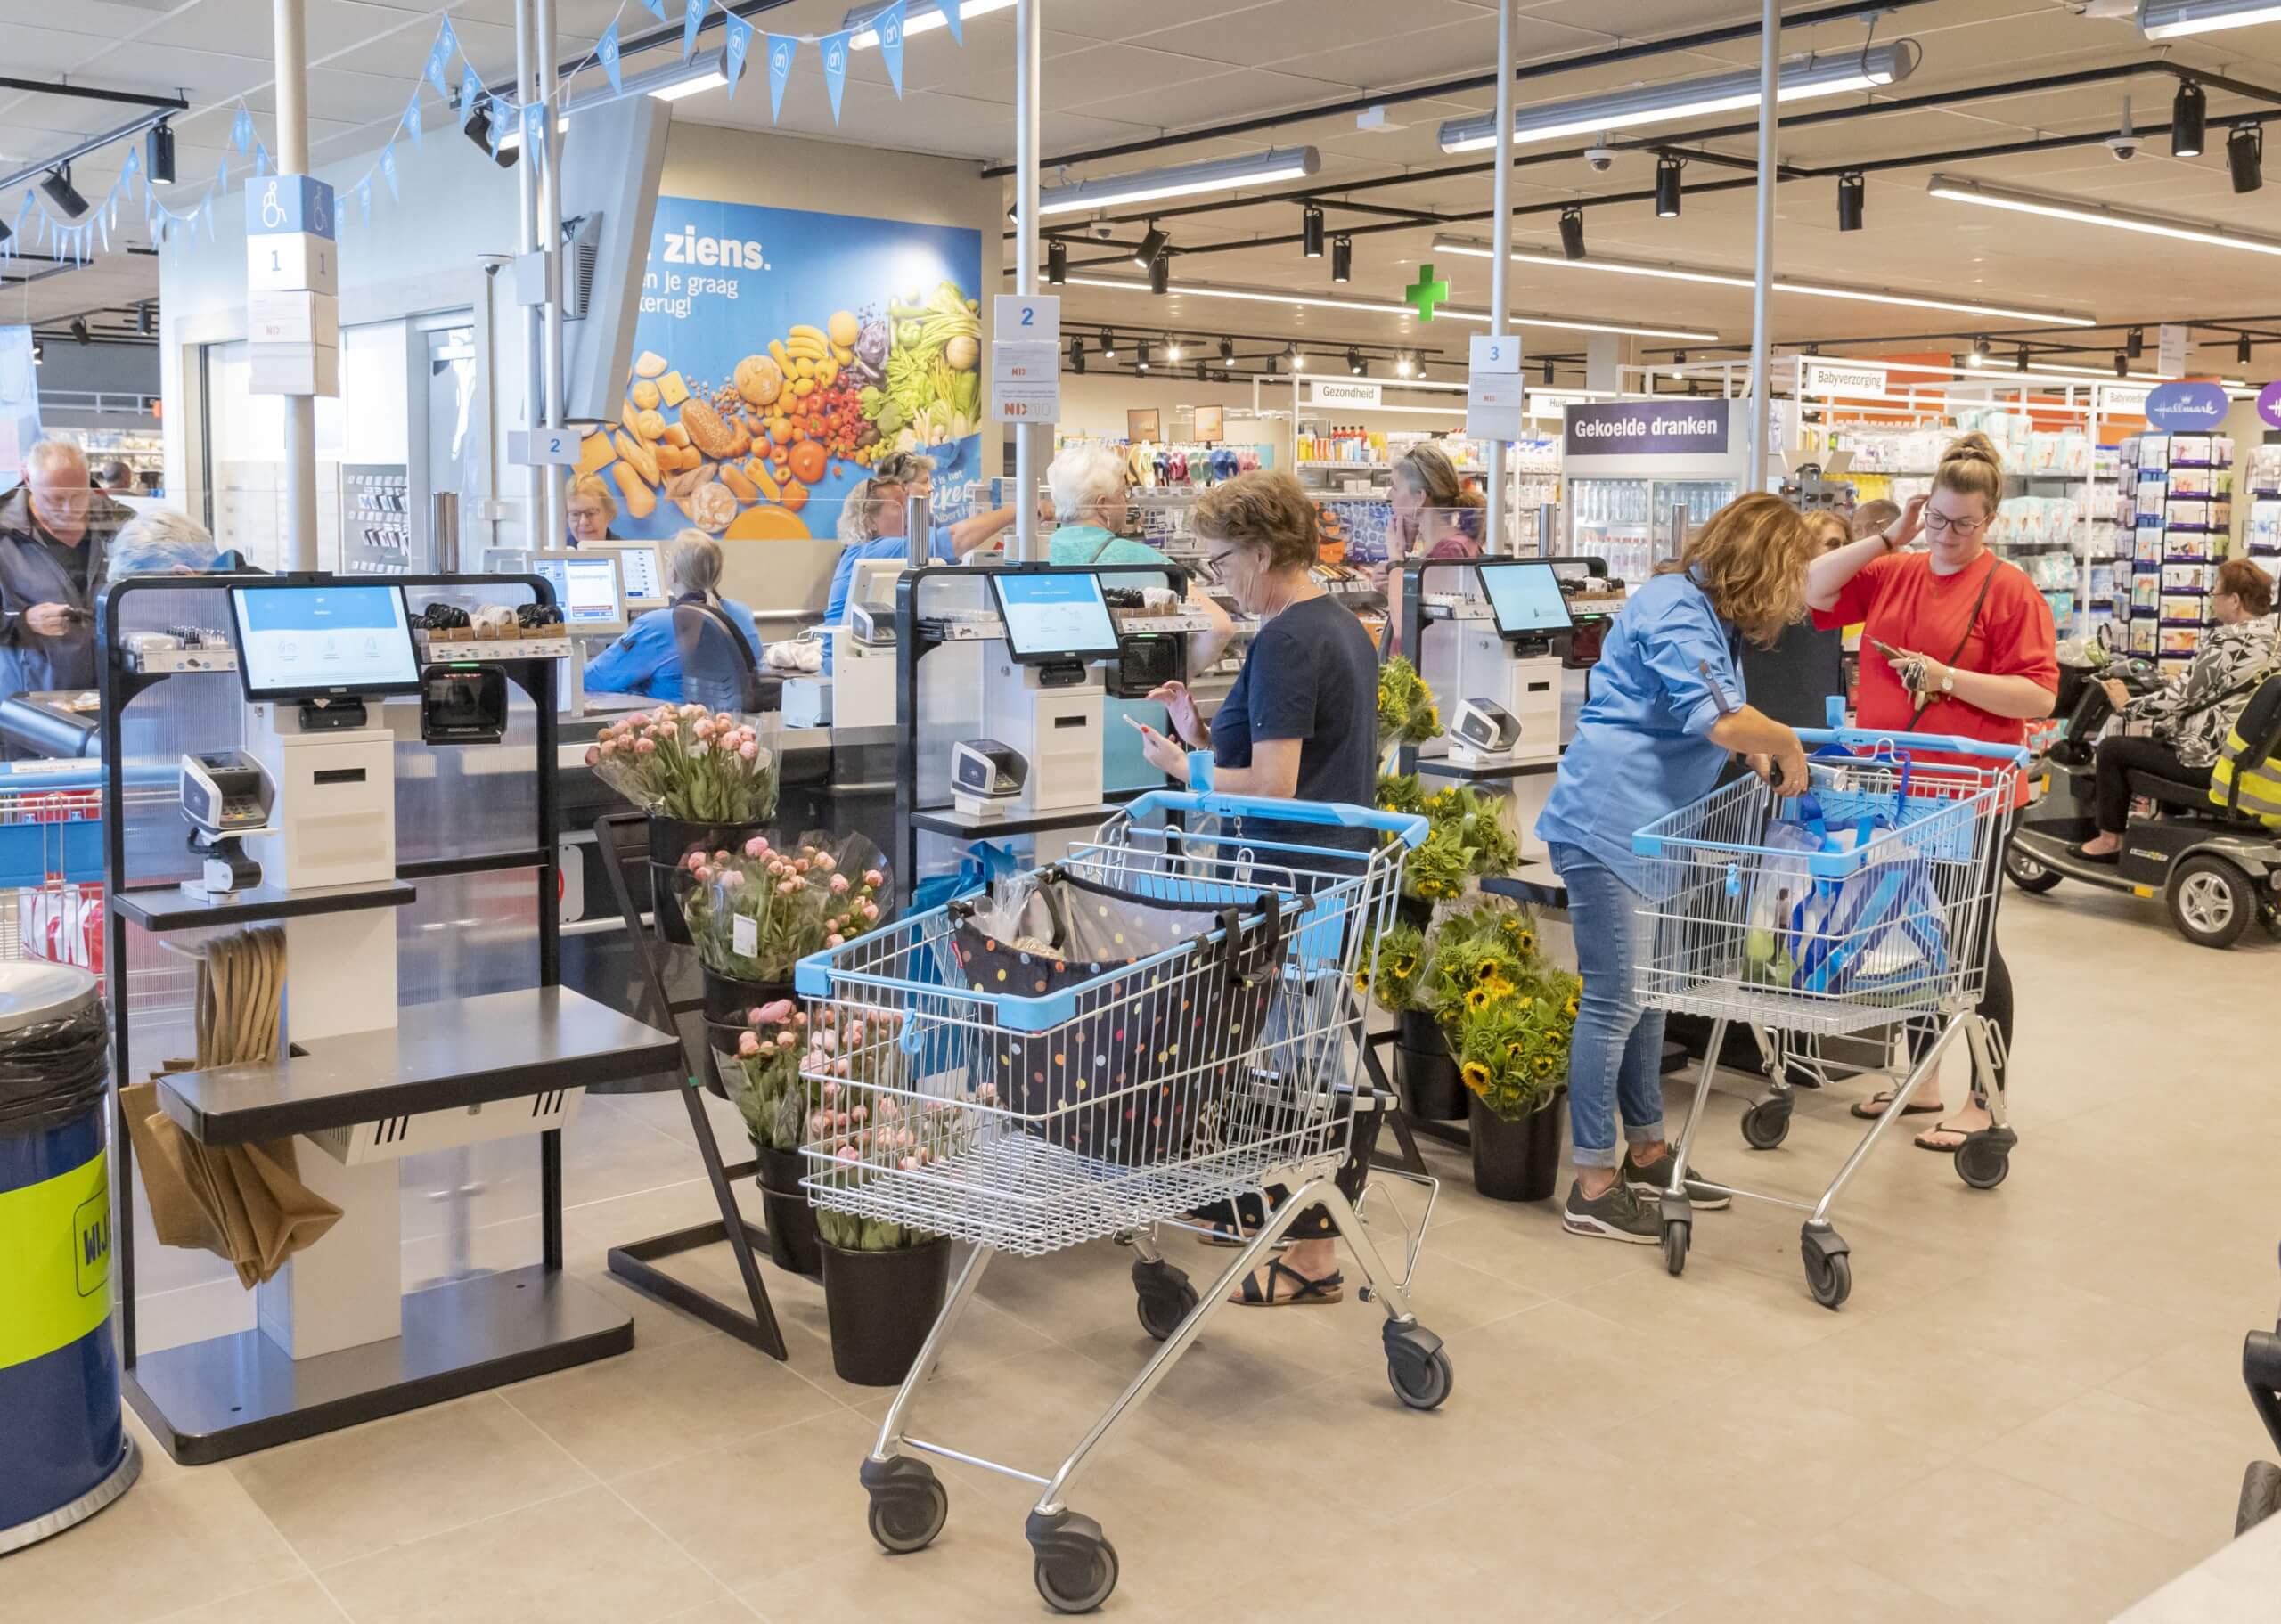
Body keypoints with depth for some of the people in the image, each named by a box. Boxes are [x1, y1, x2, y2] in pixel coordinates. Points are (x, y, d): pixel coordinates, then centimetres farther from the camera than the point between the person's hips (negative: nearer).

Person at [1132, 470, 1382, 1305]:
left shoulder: (1286, 642, -19)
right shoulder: (1344, 626, 11)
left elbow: (1275, 786, -23)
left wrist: (1182, 767, -9)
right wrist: (1208, 731, 9)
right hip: (1349, 872, 10)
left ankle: (1314, 1254, 9)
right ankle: (1303, 1206, 33)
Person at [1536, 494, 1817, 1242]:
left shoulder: (1708, 617, 17)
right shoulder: (1674, 612, -15)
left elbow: (1719, 722, 30)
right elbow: (1717, 718, -25)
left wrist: (1763, 755, 12)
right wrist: (1787, 744, -8)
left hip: (1650, 829, 11)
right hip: (1608, 824, -11)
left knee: (1649, 991, 16)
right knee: (1616, 1000, -7)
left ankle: (1646, 1151, 29)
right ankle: (1593, 1187, 0)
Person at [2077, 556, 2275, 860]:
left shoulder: (2228, 644, -21)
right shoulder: (2267, 640, 8)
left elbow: (2181, 698, -20)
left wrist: (2127, 705, -5)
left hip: (2207, 760, -10)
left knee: (2112, 748, 2)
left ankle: (2109, 840, 9)